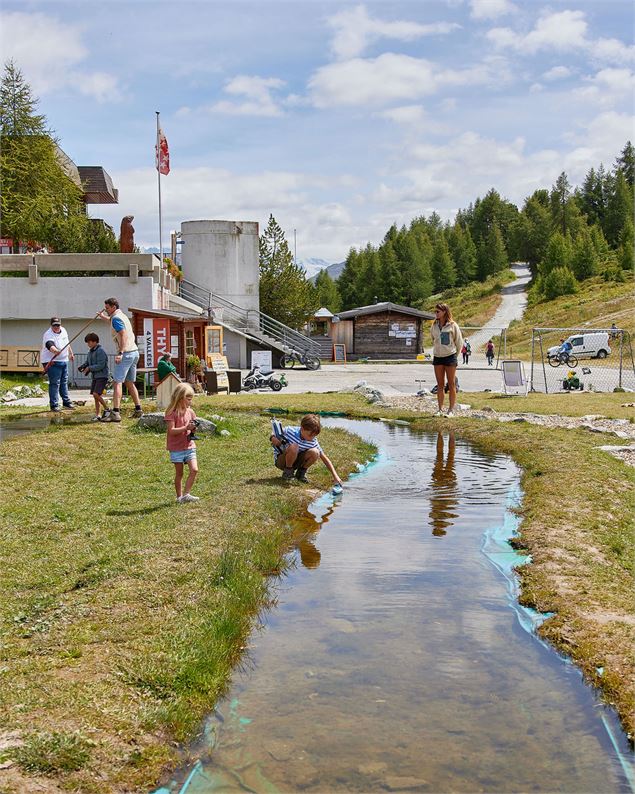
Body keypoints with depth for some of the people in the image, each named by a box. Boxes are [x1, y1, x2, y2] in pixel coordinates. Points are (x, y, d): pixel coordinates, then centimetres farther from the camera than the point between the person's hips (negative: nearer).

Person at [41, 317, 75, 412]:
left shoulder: (63, 330, 5)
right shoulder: (48, 335, -21)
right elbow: (50, 345, -42)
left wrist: (71, 353, 28)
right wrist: (56, 351, -61)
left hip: (64, 361, 8)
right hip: (52, 362, -8)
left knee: (64, 382, 18)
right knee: (54, 384, -9)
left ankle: (66, 402, 30)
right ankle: (54, 405, -4)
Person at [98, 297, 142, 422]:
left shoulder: (116, 318, -8)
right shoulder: (122, 316, 20)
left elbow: (123, 334, -22)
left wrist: (120, 353, -28)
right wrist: (104, 317, 46)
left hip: (126, 353, -10)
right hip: (134, 352, 10)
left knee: (117, 382, -12)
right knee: (130, 382, 16)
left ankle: (115, 413, -19)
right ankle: (138, 410, 16)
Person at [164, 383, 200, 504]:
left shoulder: (190, 412, 6)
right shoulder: (172, 412, -11)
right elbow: (172, 431, -17)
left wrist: (193, 429, -10)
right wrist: (186, 428, -26)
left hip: (189, 446, 5)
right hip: (176, 448, -5)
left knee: (194, 469, -9)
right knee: (179, 473, 4)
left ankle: (186, 494, 0)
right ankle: (179, 496, 18)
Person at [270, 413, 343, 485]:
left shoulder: (313, 442, -15)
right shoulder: (289, 431, -24)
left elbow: (325, 459, -12)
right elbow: (273, 437, -7)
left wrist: (335, 476, -20)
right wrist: (274, 439, -31)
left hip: (295, 462, 3)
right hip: (280, 460, -3)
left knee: (315, 452, -24)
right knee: (294, 447, -35)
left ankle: (301, 472, 1)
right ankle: (287, 471, -12)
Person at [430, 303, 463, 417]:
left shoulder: (452, 325, -6)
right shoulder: (434, 326, 6)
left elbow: (459, 342, 1)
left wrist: (454, 353, 6)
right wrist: (437, 350, 13)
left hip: (450, 357, -4)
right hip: (437, 357, 4)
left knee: (451, 384, 1)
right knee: (440, 385, 7)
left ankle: (451, 410, 5)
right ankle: (440, 409, 12)